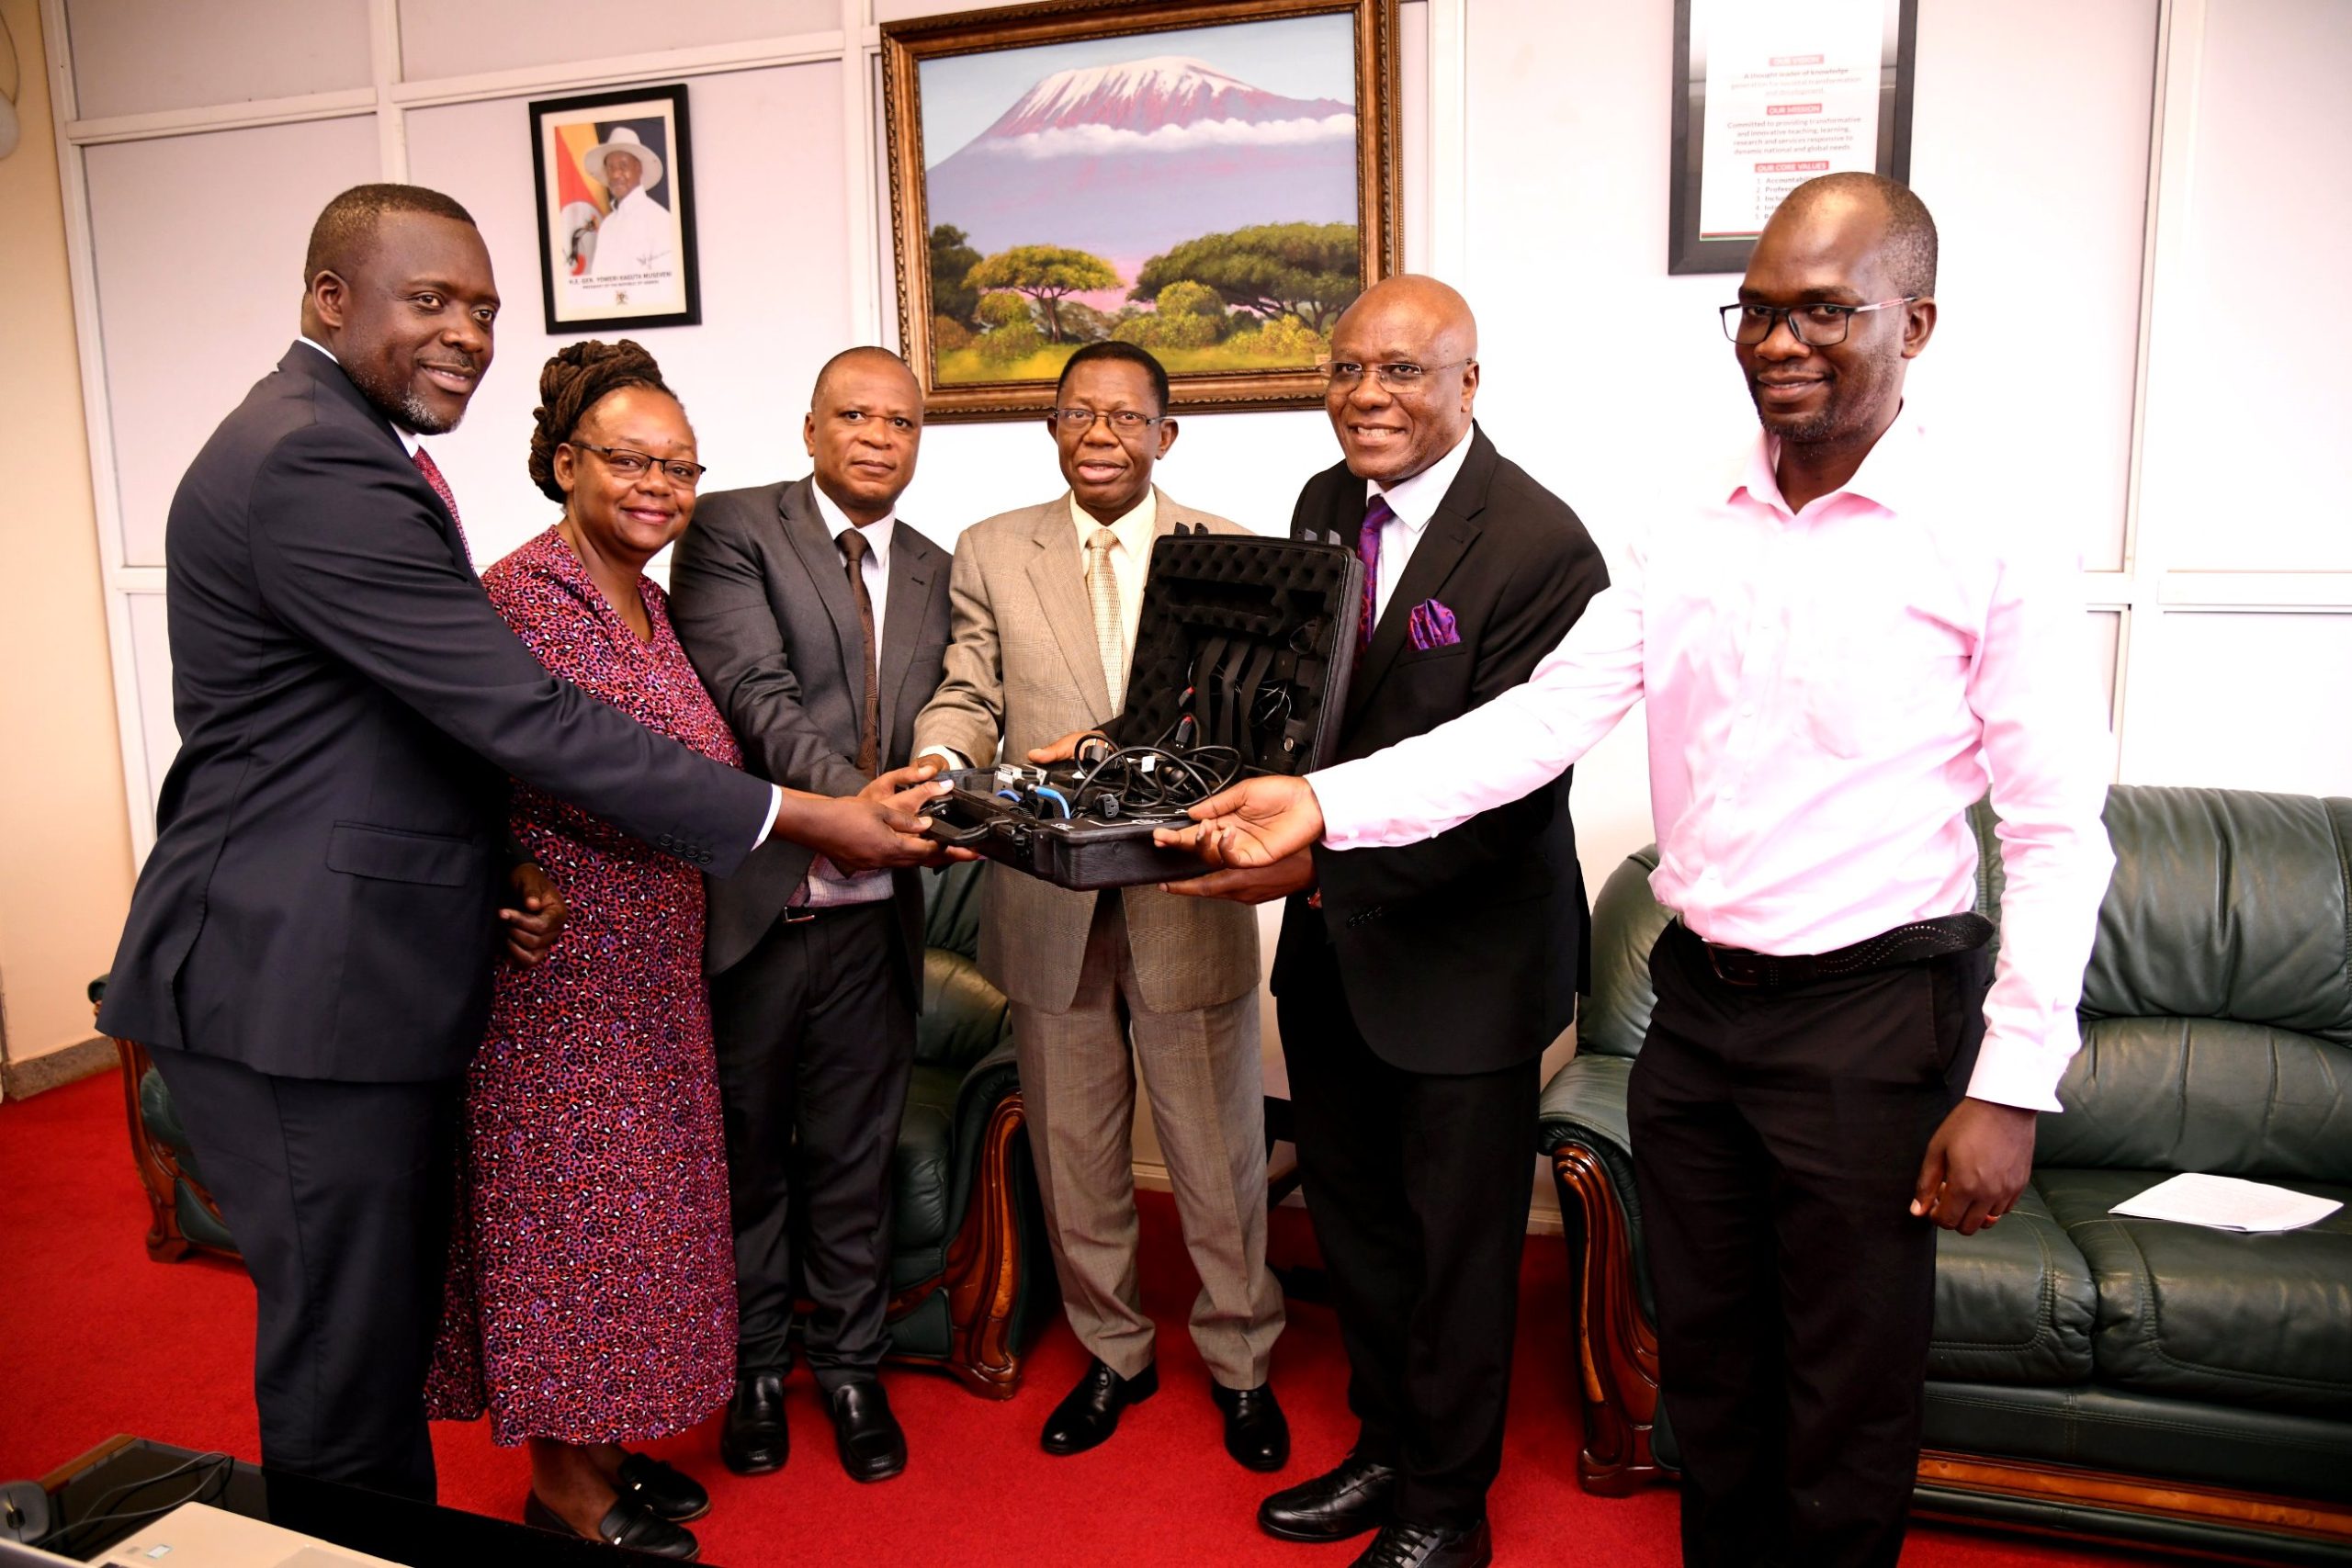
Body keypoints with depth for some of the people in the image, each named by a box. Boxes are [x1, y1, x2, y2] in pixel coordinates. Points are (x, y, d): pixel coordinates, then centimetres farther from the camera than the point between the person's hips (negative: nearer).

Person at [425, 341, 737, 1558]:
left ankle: (604, 1444, 33)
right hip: (560, 956, -9)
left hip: (647, 956, 9)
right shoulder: (521, 595, -17)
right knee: (569, 1196, 4)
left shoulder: (647, 599, 11)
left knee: (626, 1196, 17)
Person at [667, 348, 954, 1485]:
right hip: (749, 907, -3)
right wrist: (850, 798, -31)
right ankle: (755, 1368, 35)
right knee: (746, 1151, 15)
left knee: (854, 1156, 15)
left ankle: (850, 1366, 34)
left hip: (870, 914, 4)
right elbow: (751, 690, -18)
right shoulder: (734, 529, -5)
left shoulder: (932, 573, 11)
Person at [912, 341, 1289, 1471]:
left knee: (1219, 1152, 9)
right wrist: (940, 764, -18)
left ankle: (1239, 1361, 31)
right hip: (1047, 906, 2)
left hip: (1186, 899, -1)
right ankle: (1113, 1353, 36)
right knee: (1073, 1152, 14)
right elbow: (966, 699, 5)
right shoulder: (991, 553, 8)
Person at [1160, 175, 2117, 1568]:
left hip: (1870, 1013, -4)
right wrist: (1327, 804, -14)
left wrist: (2011, 1089, -14)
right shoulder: (1689, 549, 4)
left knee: (1848, 1400, 11)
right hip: (1697, 997, 5)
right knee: (1706, 1360, 20)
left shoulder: (1996, 546, -9)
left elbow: (2058, 839, -10)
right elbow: (1535, 724, -2)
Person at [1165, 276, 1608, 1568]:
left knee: (1456, 1245, 12)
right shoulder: (1325, 504, 5)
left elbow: (1501, 791, -23)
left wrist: (1319, 864, -28)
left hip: (1463, 954, -7)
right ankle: (1384, 1448, 44)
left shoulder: (1539, 547, -20)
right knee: (1355, 1224, 21)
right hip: (1331, 944, 7)